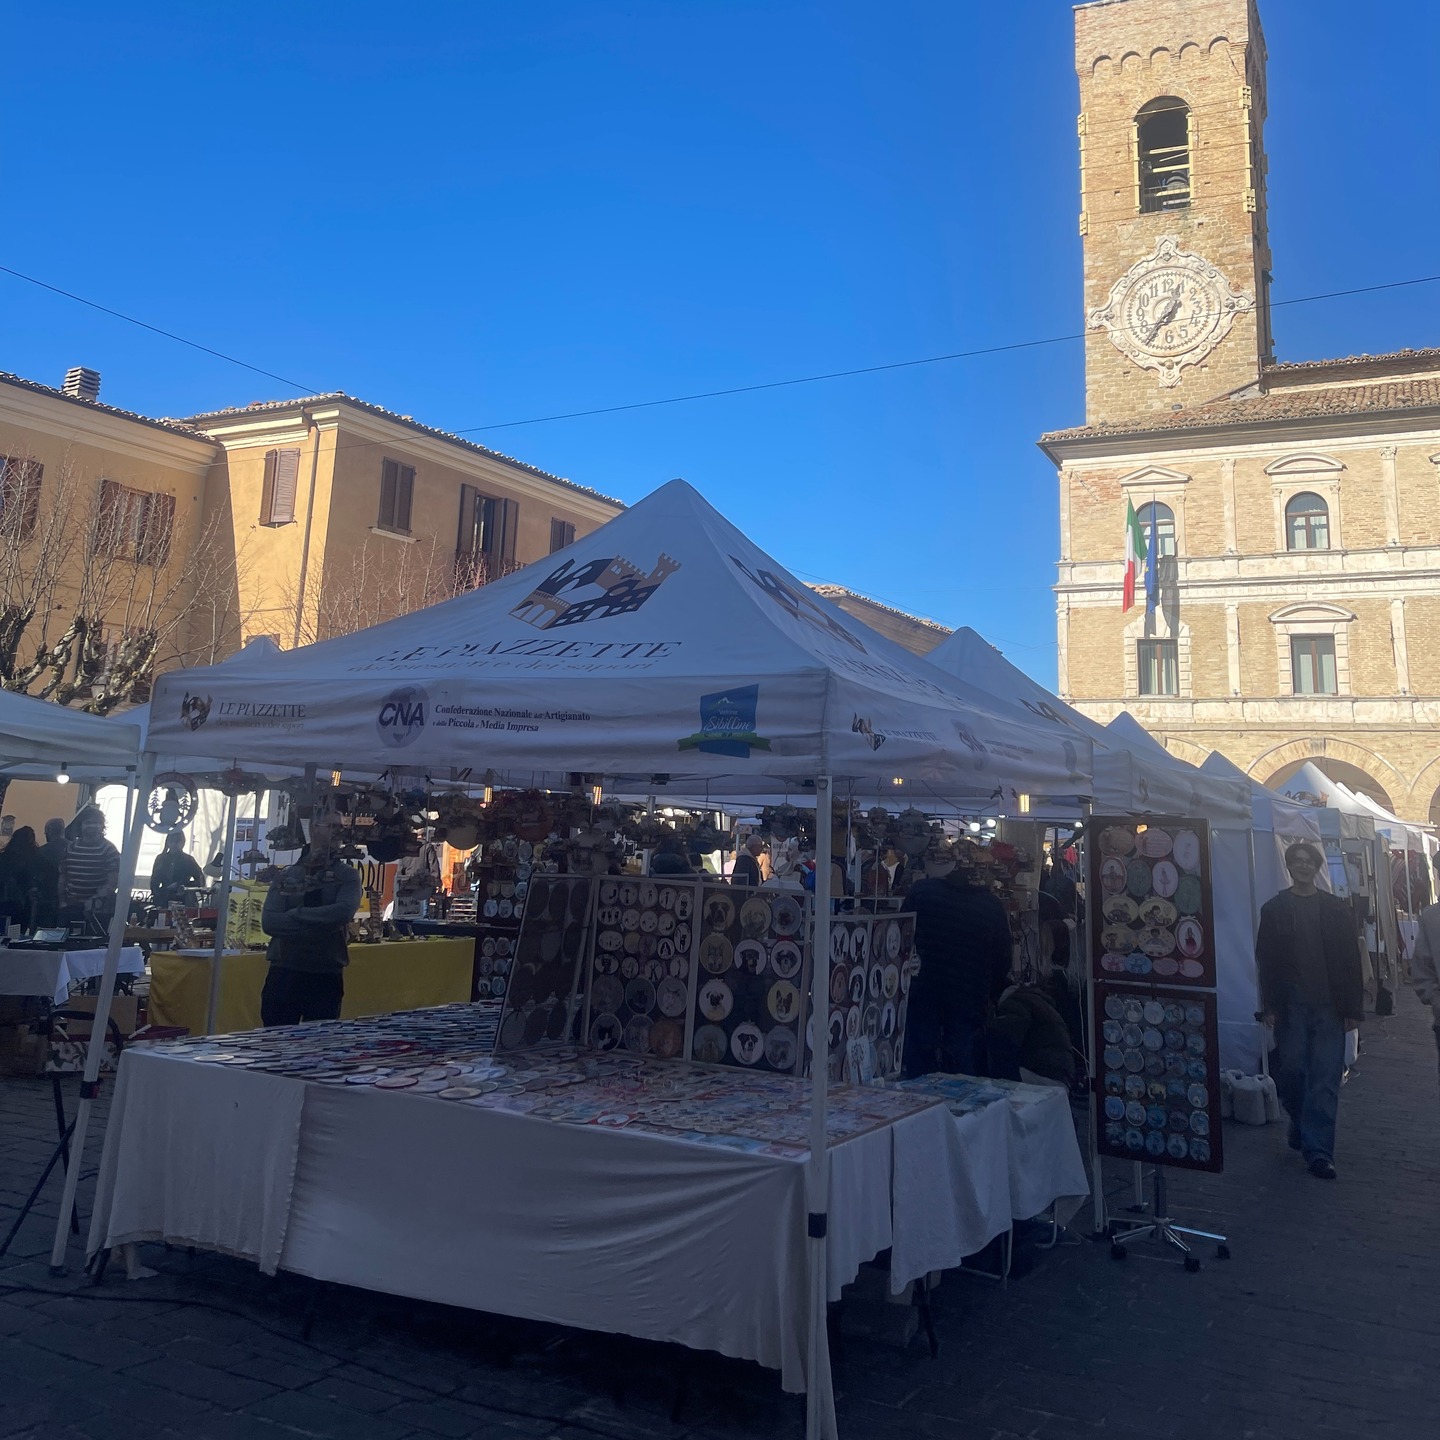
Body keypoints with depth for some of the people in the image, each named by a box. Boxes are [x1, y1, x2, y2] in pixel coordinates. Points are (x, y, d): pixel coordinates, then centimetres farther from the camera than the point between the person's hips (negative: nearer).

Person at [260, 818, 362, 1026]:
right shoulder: (287, 874, 7)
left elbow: (343, 912, -16)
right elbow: (269, 921, -6)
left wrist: (296, 915, -11)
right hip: (283, 973, 1)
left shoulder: (347, 875, 3)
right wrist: (321, 925, -14)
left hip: (326, 976, -1)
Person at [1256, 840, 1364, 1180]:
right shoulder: (1273, 909, 5)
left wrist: (1353, 1008, -1)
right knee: (1290, 1072, 5)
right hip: (1290, 1006, 0)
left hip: (1329, 1007, 0)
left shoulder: (1336, 910, 7)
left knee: (1325, 1081, -3)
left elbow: (1351, 961, 5)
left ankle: (1318, 1150, 1)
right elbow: (1265, 960, 2)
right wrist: (1269, 1006, -4)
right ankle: (1301, 1125, 30)